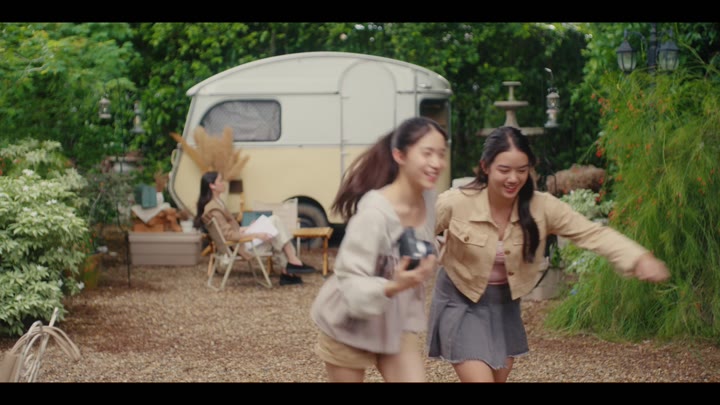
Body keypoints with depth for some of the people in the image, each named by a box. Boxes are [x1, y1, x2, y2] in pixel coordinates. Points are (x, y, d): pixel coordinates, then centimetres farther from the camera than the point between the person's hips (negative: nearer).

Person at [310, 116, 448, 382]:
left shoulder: (428, 198, -8)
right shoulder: (375, 212, -30)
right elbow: (350, 282, -31)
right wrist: (393, 287, -45)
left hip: (398, 321, 6)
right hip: (350, 323, -6)